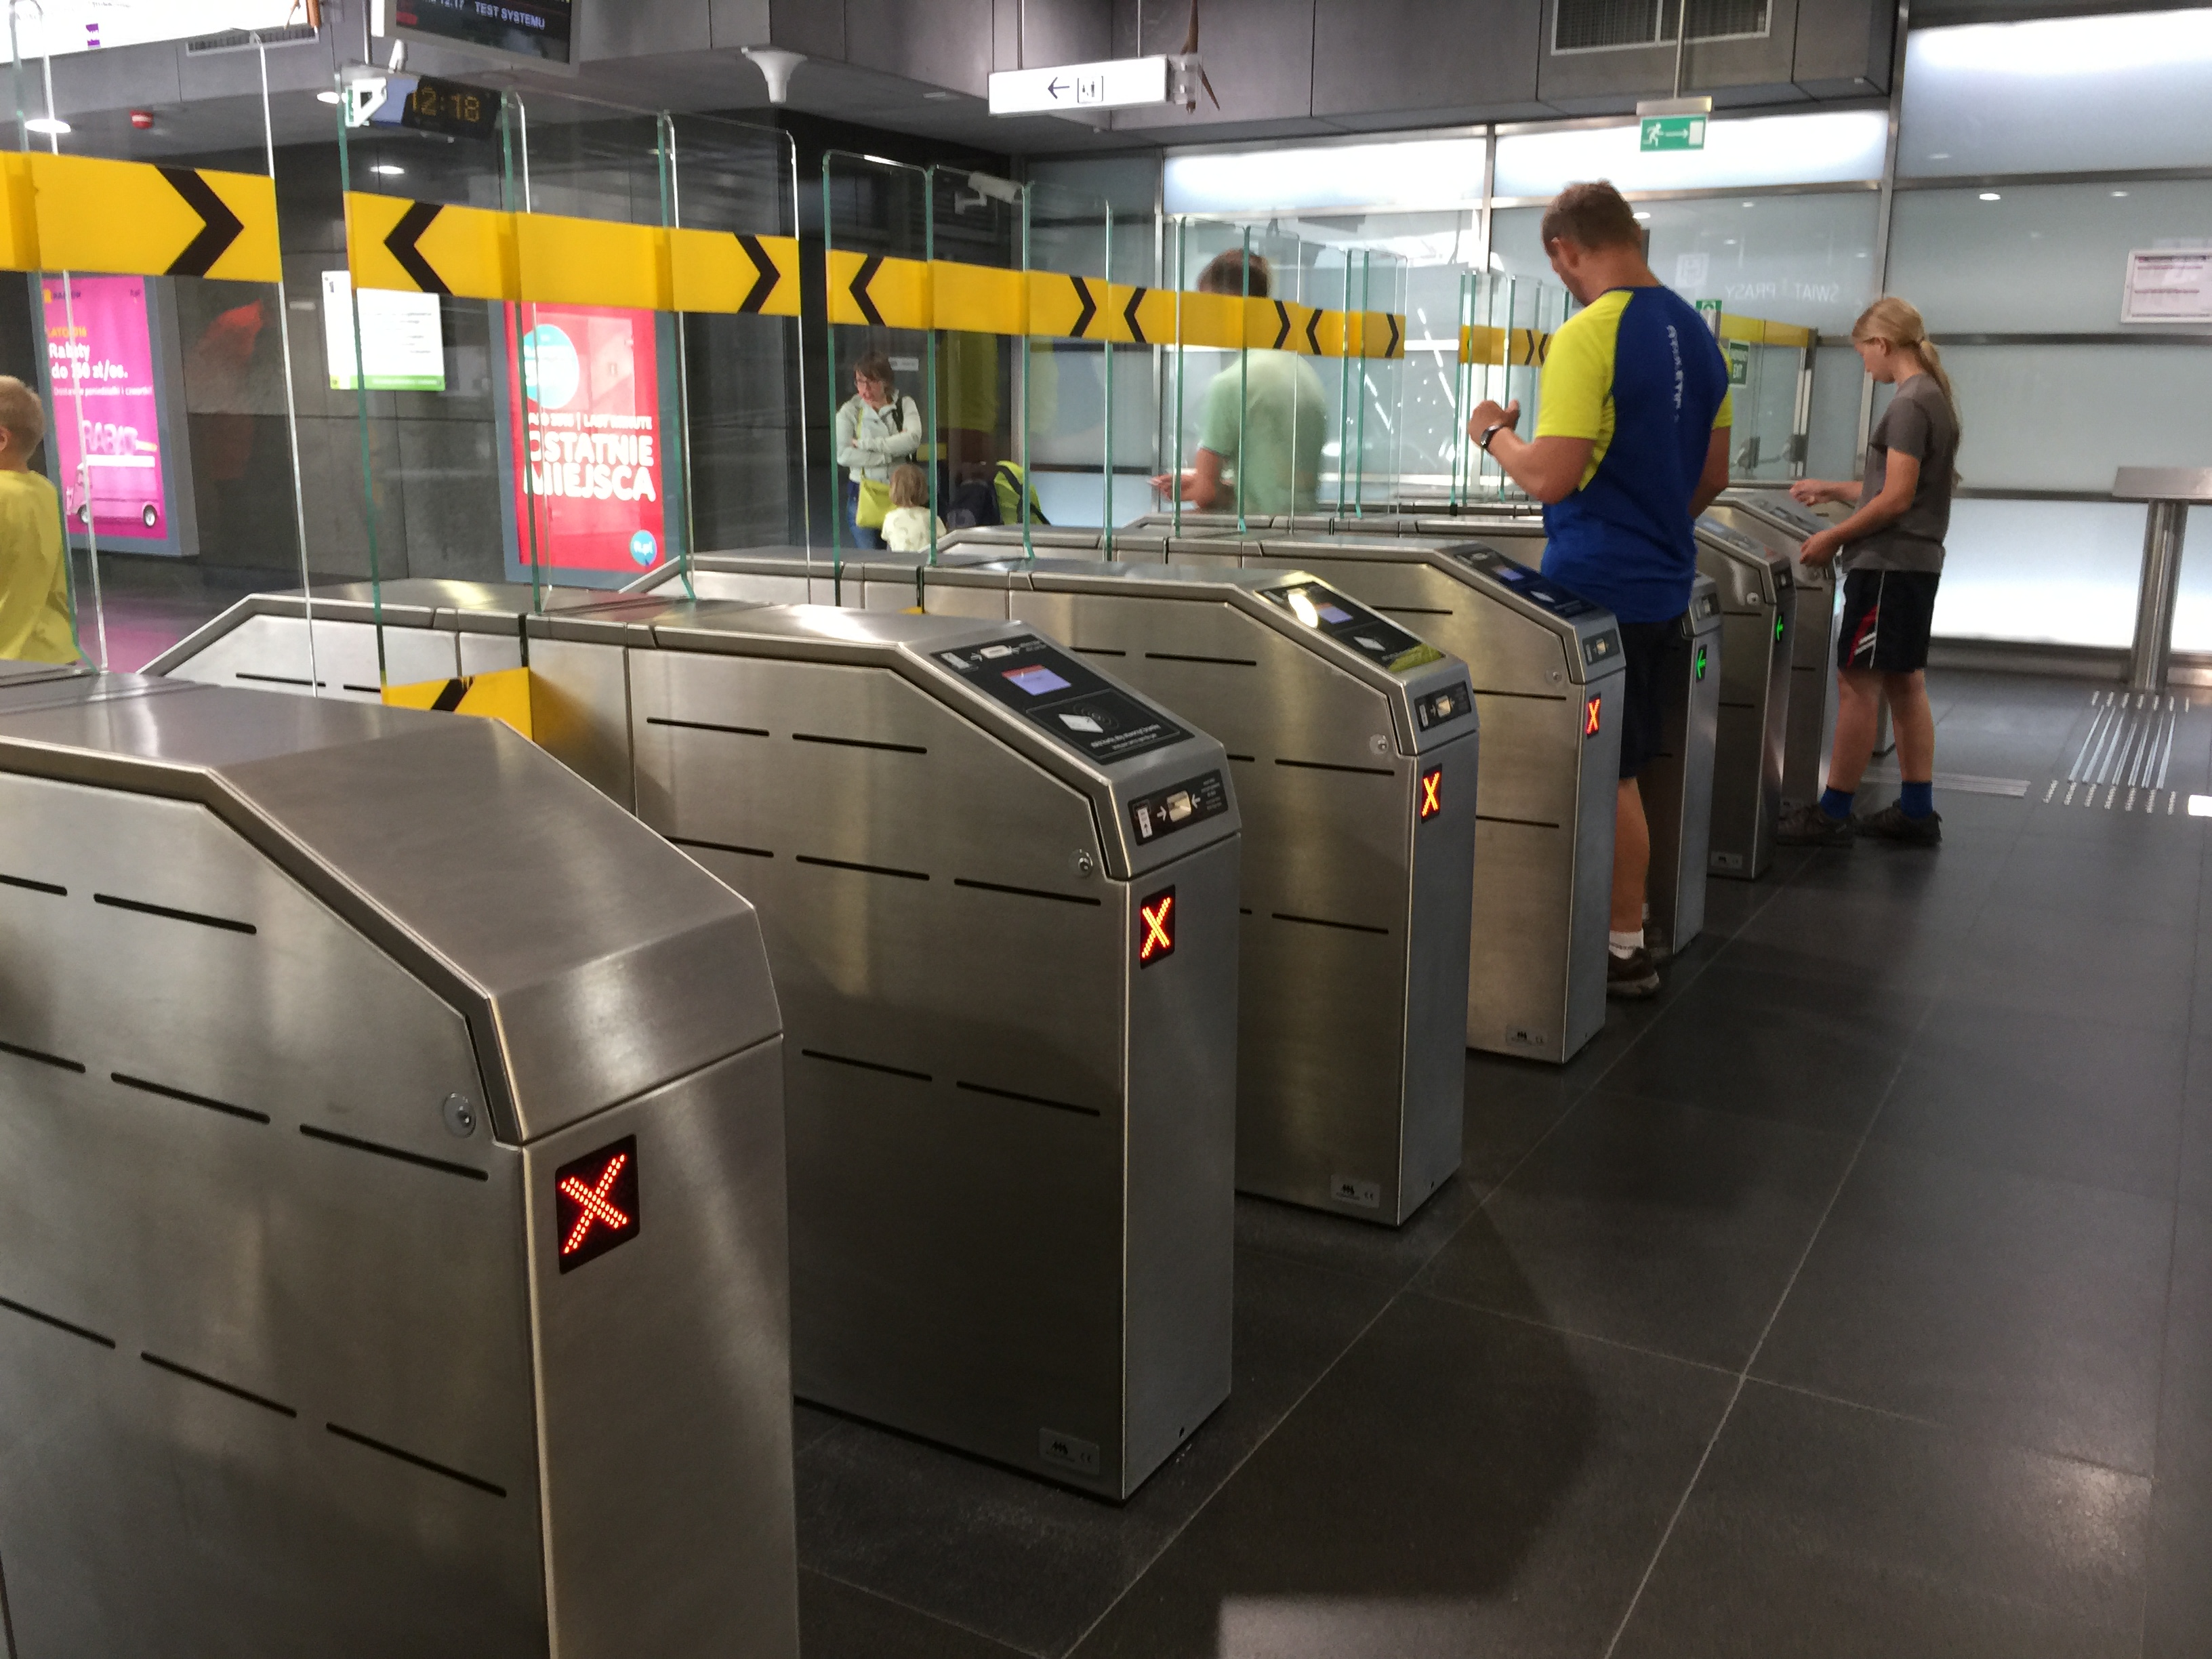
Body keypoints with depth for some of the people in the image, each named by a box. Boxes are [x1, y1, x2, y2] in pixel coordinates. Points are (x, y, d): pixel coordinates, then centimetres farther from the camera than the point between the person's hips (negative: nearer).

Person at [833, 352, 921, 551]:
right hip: (864, 496, -1)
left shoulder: (904, 405, 5)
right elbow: (842, 454, -13)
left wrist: (865, 444, -15)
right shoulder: (850, 411, 0)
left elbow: (913, 439, -15)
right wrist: (888, 456, -14)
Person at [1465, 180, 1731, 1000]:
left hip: (1597, 587, -8)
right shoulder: (1696, 333, 9)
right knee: (1625, 768, 17)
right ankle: (1626, 919, 26)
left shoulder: (1587, 337, -18)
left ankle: (1622, 949, 12)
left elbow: (1551, 477, -22)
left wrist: (1493, 433, -4)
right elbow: (1712, 477, 15)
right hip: (1664, 584, 8)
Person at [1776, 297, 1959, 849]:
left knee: (1857, 682, -5)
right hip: (1917, 561, 10)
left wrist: (1834, 537, -12)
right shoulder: (1937, 397, 14)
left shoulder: (1908, 404, -16)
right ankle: (1916, 811, 16)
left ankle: (1833, 813, 0)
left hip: (1887, 563, -10)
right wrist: (1834, 490, 23)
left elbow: (1896, 498, -20)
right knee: (1905, 682, 12)